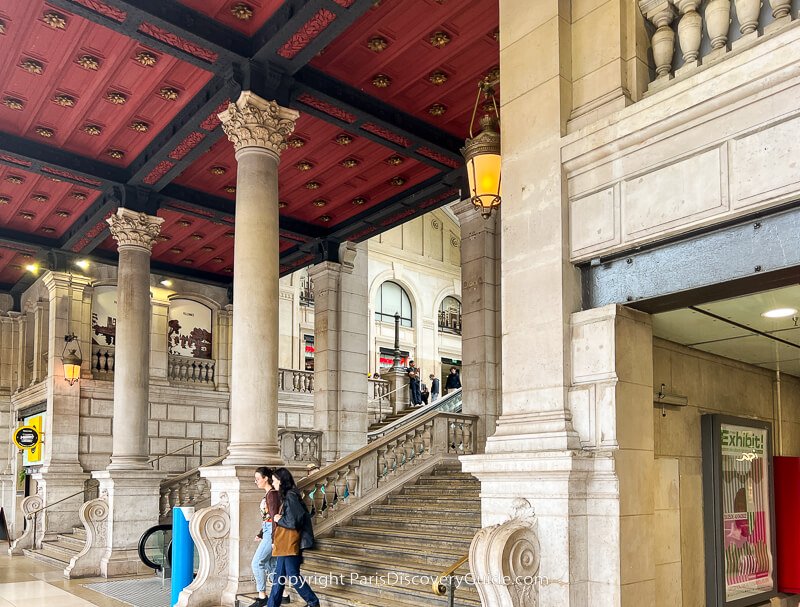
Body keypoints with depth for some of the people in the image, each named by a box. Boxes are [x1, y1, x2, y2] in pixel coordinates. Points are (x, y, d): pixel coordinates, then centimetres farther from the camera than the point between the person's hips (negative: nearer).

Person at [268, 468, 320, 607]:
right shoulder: (287, 496, 13)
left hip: (290, 545, -10)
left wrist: (278, 519, -8)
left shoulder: (290, 497, -17)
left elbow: (293, 522, -22)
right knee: (279, 577, 12)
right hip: (285, 545, 10)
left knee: (293, 576, -2)